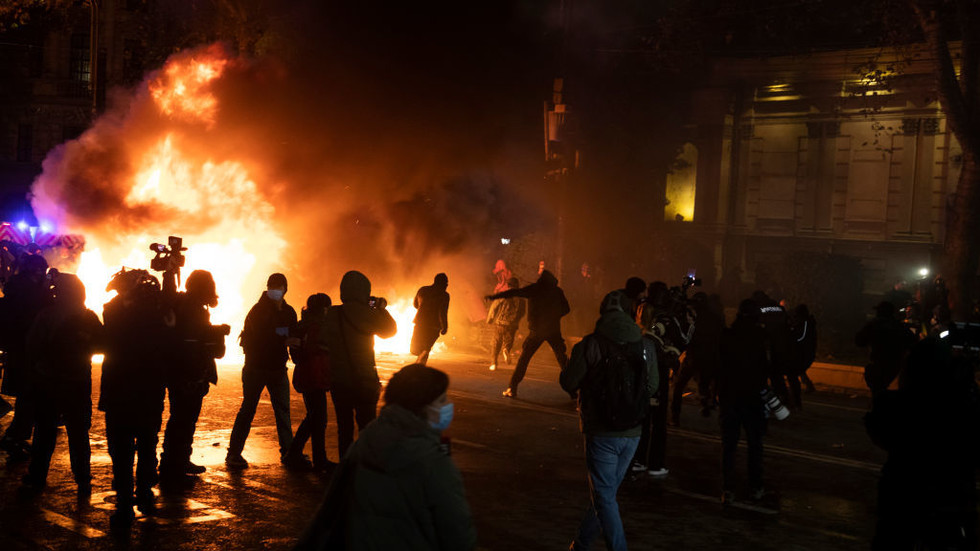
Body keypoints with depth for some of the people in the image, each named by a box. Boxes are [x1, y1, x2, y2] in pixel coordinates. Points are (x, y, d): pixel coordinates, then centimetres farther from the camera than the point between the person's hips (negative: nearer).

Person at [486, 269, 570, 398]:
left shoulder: (534, 289, 1)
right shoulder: (557, 291, 7)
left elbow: (514, 293, -5)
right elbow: (566, 309, 12)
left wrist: (494, 297, -2)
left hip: (536, 330, -1)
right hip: (553, 330, 1)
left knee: (523, 358, 5)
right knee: (562, 359, 10)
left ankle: (512, 388, -1)